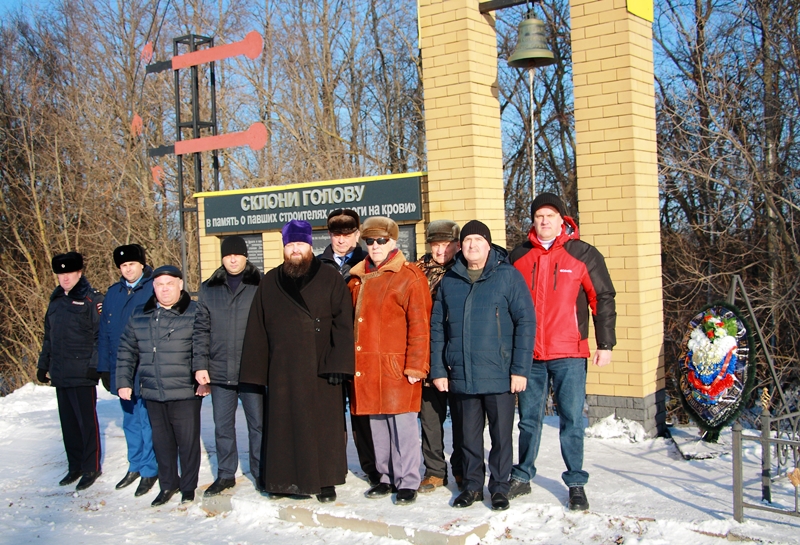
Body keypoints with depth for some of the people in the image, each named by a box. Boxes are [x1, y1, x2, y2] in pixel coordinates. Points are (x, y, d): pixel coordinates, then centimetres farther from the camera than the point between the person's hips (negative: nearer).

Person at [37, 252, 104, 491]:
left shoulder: (92, 299, -6)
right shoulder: (56, 301, 16)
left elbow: (101, 334, -11)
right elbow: (49, 336, 22)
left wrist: (95, 364, -17)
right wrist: (43, 364, 20)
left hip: (82, 374, -7)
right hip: (60, 373, 7)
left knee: (86, 422, 0)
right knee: (68, 422, 12)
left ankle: (91, 468, 10)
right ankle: (75, 466, 23)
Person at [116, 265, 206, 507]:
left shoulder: (195, 313, -3)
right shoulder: (139, 315, 10)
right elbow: (126, 351, 15)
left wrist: (205, 379, -12)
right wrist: (123, 382, 10)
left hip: (185, 393, -4)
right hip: (153, 394, 4)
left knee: (188, 440, 3)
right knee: (161, 441, 12)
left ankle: (188, 486, 20)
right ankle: (167, 484, 28)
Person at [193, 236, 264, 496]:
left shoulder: (260, 286, -1)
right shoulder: (209, 289, 8)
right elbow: (201, 330, 8)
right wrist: (200, 364, 0)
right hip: (219, 371, 3)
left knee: (258, 424, 7)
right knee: (223, 426, 12)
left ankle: (260, 473, 20)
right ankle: (225, 474, 25)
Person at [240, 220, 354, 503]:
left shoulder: (330, 279, 3)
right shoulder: (270, 282, 12)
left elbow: (343, 324, -3)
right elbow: (256, 329, 10)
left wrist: (337, 364, -12)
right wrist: (255, 370, 4)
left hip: (319, 369, -2)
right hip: (282, 371, 3)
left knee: (323, 424, 1)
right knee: (282, 424, 7)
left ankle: (325, 481, 13)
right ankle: (283, 479, 19)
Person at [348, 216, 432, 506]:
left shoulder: (410, 277, -5)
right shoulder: (357, 278, 15)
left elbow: (419, 325, -9)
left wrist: (416, 365, -14)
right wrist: (351, 362, 15)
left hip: (397, 366, -6)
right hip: (367, 367, 6)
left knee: (402, 424, -2)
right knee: (377, 423, 12)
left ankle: (408, 482, 9)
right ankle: (386, 477, 25)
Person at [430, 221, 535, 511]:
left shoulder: (508, 275, -3)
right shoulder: (449, 281, 9)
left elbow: (526, 322, -6)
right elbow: (437, 327, 10)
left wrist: (520, 368, -11)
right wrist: (438, 370, 4)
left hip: (499, 375, -3)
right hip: (462, 375, 3)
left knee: (501, 435, 6)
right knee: (469, 435, 13)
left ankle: (499, 487, 21)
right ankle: (472, 485, 27)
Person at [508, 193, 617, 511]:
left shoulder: (583, 254, 0)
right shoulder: (519, 257, 8)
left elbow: (603, 299, 1)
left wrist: (605, 344, -3)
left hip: (570, 354, -2)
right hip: (529, 354, 3)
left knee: (572, 420, 2)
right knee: (529, 419, 11)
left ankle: (576, 484, 14)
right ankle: (522, 477, 24)